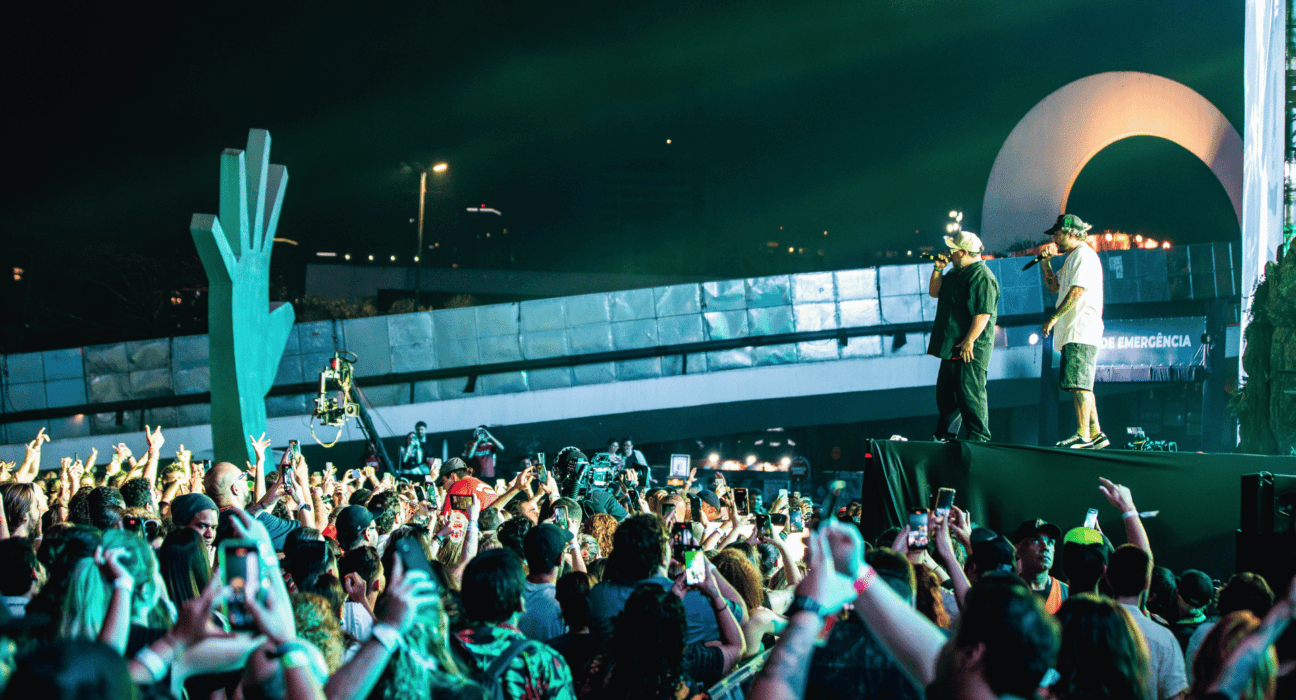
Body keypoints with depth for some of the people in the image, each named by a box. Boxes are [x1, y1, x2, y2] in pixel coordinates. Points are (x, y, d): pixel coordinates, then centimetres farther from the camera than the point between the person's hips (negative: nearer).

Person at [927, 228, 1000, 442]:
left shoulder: (982, 277, -16)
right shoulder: (957, 274, 16)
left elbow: (983, 314, -22)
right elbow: (934, 292, 23)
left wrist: (969, 341, -25)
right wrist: (938, 269, 9)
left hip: (970, 349, -10)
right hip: (952, 346, 10)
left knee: (970, 394, -9)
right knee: (946, 393, 14)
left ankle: (979, 438, -3)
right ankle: (945, 436, 22)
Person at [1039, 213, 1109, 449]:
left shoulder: (1083, 254, -8)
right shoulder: (1072, 258, 25)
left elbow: (1077, 290, -18)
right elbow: (1054, 287, 29)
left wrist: (1053, 317, -18)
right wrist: (1046, 261, 15)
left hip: (1081, 331, -11)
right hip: (1074, 332, 11)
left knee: (1079, 384, -15)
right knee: (1081, 385, 9)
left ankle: (1083, 435, -18)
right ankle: (1096, 434, 9)